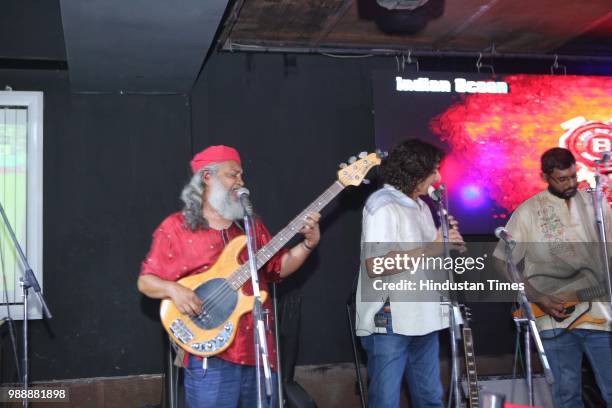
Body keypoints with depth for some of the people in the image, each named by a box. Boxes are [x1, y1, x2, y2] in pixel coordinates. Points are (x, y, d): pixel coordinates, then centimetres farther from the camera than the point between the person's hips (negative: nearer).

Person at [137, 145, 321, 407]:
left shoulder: (252, 225, 15)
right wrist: (173, 289, -20)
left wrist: (308, 243, 1)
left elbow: (278, 268, 15)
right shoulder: (176, 227, 0)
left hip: (258, 348, 5)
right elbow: (146, 280, 0)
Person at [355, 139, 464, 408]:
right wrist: (433, 247, -19)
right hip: (389, 323, -8)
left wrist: (447, 241, 1)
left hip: (423, 320, 9)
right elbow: (375, 264, -24)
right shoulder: (382, 204, -12)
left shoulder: (421, 206, 15)